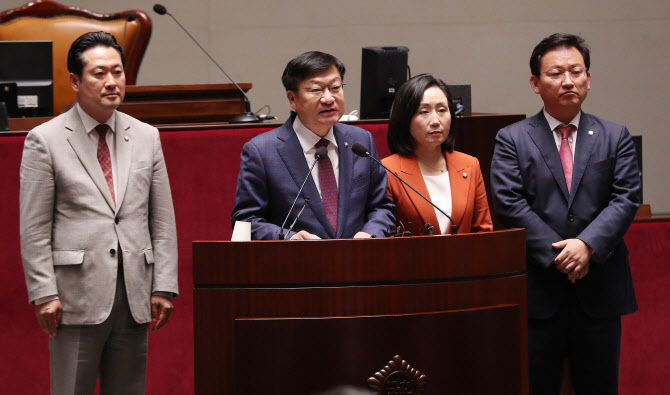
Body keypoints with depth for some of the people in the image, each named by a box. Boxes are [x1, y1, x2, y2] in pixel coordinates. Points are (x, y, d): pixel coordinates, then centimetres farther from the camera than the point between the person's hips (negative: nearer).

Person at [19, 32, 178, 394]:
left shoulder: (146, 137, 12)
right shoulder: (45, 140, -1)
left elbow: (162, 221, 11)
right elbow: (34, 229, -3)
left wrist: (164, 286, 4)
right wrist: (44, 294, -10)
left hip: (135, 296, 4)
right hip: (77, 296, -4)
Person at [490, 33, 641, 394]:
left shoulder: (615, 138, 9)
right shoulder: (512, 140, 4)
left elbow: (626, 199, -2)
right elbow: (510, 203, -7)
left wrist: (588, 245, -18)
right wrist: (557, 255, -14)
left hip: (600, 294, 2)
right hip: (538, 293, -1)